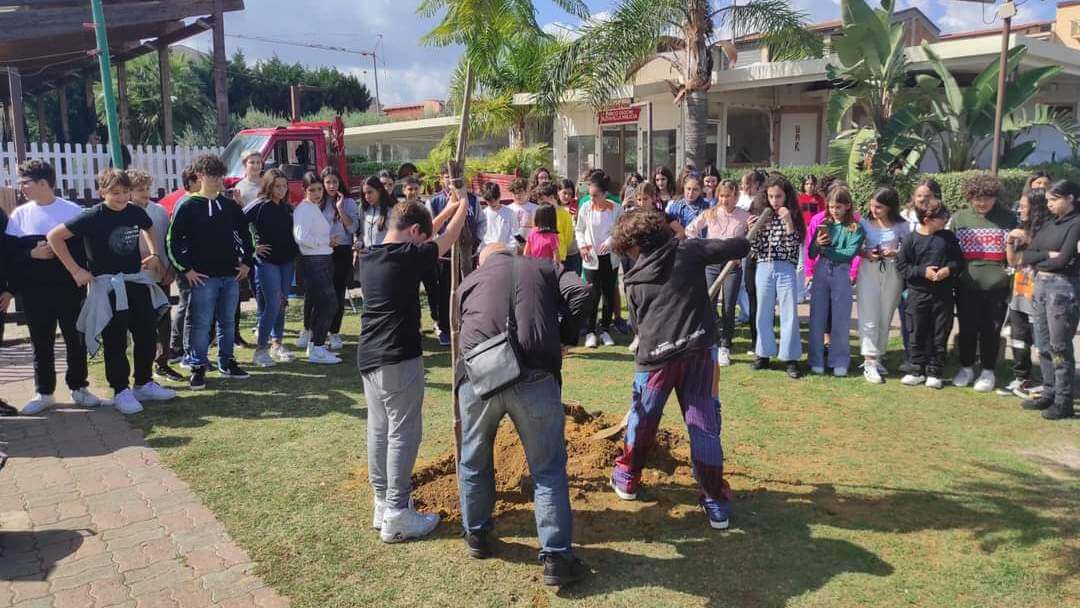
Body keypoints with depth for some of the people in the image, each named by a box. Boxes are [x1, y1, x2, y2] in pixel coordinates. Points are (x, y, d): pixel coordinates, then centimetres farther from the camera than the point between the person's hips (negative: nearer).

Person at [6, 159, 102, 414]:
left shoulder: (72, 211, 0)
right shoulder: (19, 215, 7)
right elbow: (10, 253, 4)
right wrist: (32, 253, -14)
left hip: (69, 288, -2)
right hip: (35, 292, 2)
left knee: (76, 340, 5)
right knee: (41, 343, 8)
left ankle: (79, 388, 20)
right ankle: (44, 393, 19)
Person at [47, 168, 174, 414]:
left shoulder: (136, 212, 1)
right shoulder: (93, 217, -14)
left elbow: (147, 230, 25)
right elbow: (54, 236, -12)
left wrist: (154, 254, 11)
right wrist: (76, 270, -13)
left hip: (137, 281, 5)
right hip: (107, 285, -5)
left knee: (147, 335, 9)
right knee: (115, 342, 0)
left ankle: (144, 384, 23)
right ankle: (121, 392, 9)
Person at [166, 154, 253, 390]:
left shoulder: (231, 206, 10)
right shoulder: (188, 207, -3)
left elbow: (245, 235, 19)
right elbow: (173, 241, -4)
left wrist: (246, 262, 10)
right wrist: (186, 269, -8)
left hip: (231, 275, 5)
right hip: (203, 276, -4)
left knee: (228, 321, 13)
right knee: (201, 323, -1)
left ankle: (227, 362, 24)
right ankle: (199, 367, 8)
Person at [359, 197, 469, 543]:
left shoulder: (368, 257, 11)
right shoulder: (409, 256, -12)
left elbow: (415, 242, 24)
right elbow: (447, 240, 3)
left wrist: (448, 208, 31)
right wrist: (463, 207, 22)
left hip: (368, 357, 9)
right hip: (398, 358, -9)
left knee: (378, 430, 14)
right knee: (403, 433, -2)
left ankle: (382, 505, 23)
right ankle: (397, 516, 2)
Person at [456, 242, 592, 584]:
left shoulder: (470, 280, 27)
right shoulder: (544, 268, 22)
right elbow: (580, 292, 3)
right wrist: (564, 340, 13)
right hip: (534, 376, -2)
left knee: (474, 462, 23)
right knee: (548, 470, 11)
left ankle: (477, 536, 41)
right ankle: (556, 558, 13)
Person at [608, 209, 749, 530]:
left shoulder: (635, 280, 7)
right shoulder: (688, 249, 2)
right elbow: (740, 247, -2)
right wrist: (738, 243, 21)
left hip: (656, 356, 1)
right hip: (698, 350, 0)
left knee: (642, 419, 20)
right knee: (704, 424, 8)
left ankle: (627, 478, 39)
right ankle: (717, 503, 14)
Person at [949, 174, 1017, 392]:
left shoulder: (1008, 218, 4)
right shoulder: (959, 218, 4)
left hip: (997, 286, 0)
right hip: (966, 286, 1)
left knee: (991, 331, 7)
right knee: (967, 330, 9)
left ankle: (988, 371, 22)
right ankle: (966, 368, 26)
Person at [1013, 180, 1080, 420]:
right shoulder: (1050, 224, 14)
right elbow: (1025, 254, 6)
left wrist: (1035, 260, -1)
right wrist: (1046, 255, -11)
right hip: (1041, 285, 7)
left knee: (1059, 346, -4)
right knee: (1043, 344, 11)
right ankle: (1049, 394, 21)